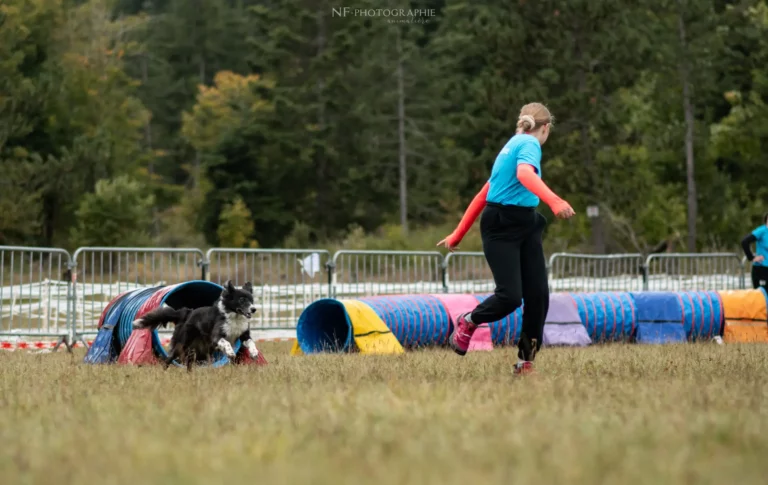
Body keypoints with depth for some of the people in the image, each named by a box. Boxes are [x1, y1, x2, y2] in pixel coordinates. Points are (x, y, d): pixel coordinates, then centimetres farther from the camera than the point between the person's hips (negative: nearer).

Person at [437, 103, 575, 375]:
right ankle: (467, 322, 14)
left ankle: (525, 362, 4)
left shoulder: (514, 144, 19)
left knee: (538, 293, -2)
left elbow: (484, 193, 22)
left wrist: (458, 235, 25)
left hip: (526, 225, 9)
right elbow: (525, 174, -32)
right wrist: (554, 201, -48)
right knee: (510, 296, -14)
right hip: (501, 227, -9)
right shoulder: (530, 144, -8)